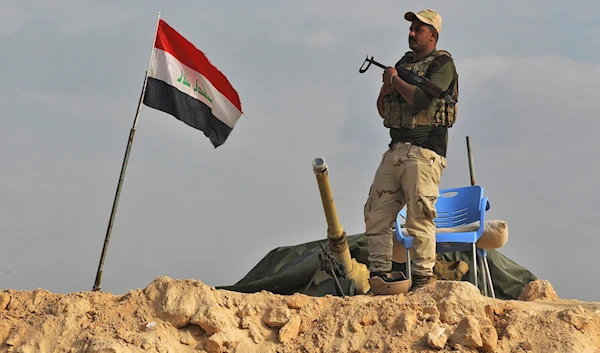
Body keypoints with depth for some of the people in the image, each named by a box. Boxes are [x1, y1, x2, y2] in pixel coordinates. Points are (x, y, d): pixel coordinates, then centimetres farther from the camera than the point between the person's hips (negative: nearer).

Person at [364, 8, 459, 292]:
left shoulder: (442, 63, -3)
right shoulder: (404, 62, 21)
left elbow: (422, 99, -19)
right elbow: (382, 110, 24)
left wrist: (395, 79, -4)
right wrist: (385, 90, 2)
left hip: (423, 152, -8)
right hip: (395, 150, 8)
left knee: (419, 219, -9)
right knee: (376, 214, 4)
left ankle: (422, 279, -3)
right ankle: (379, 275, 10)